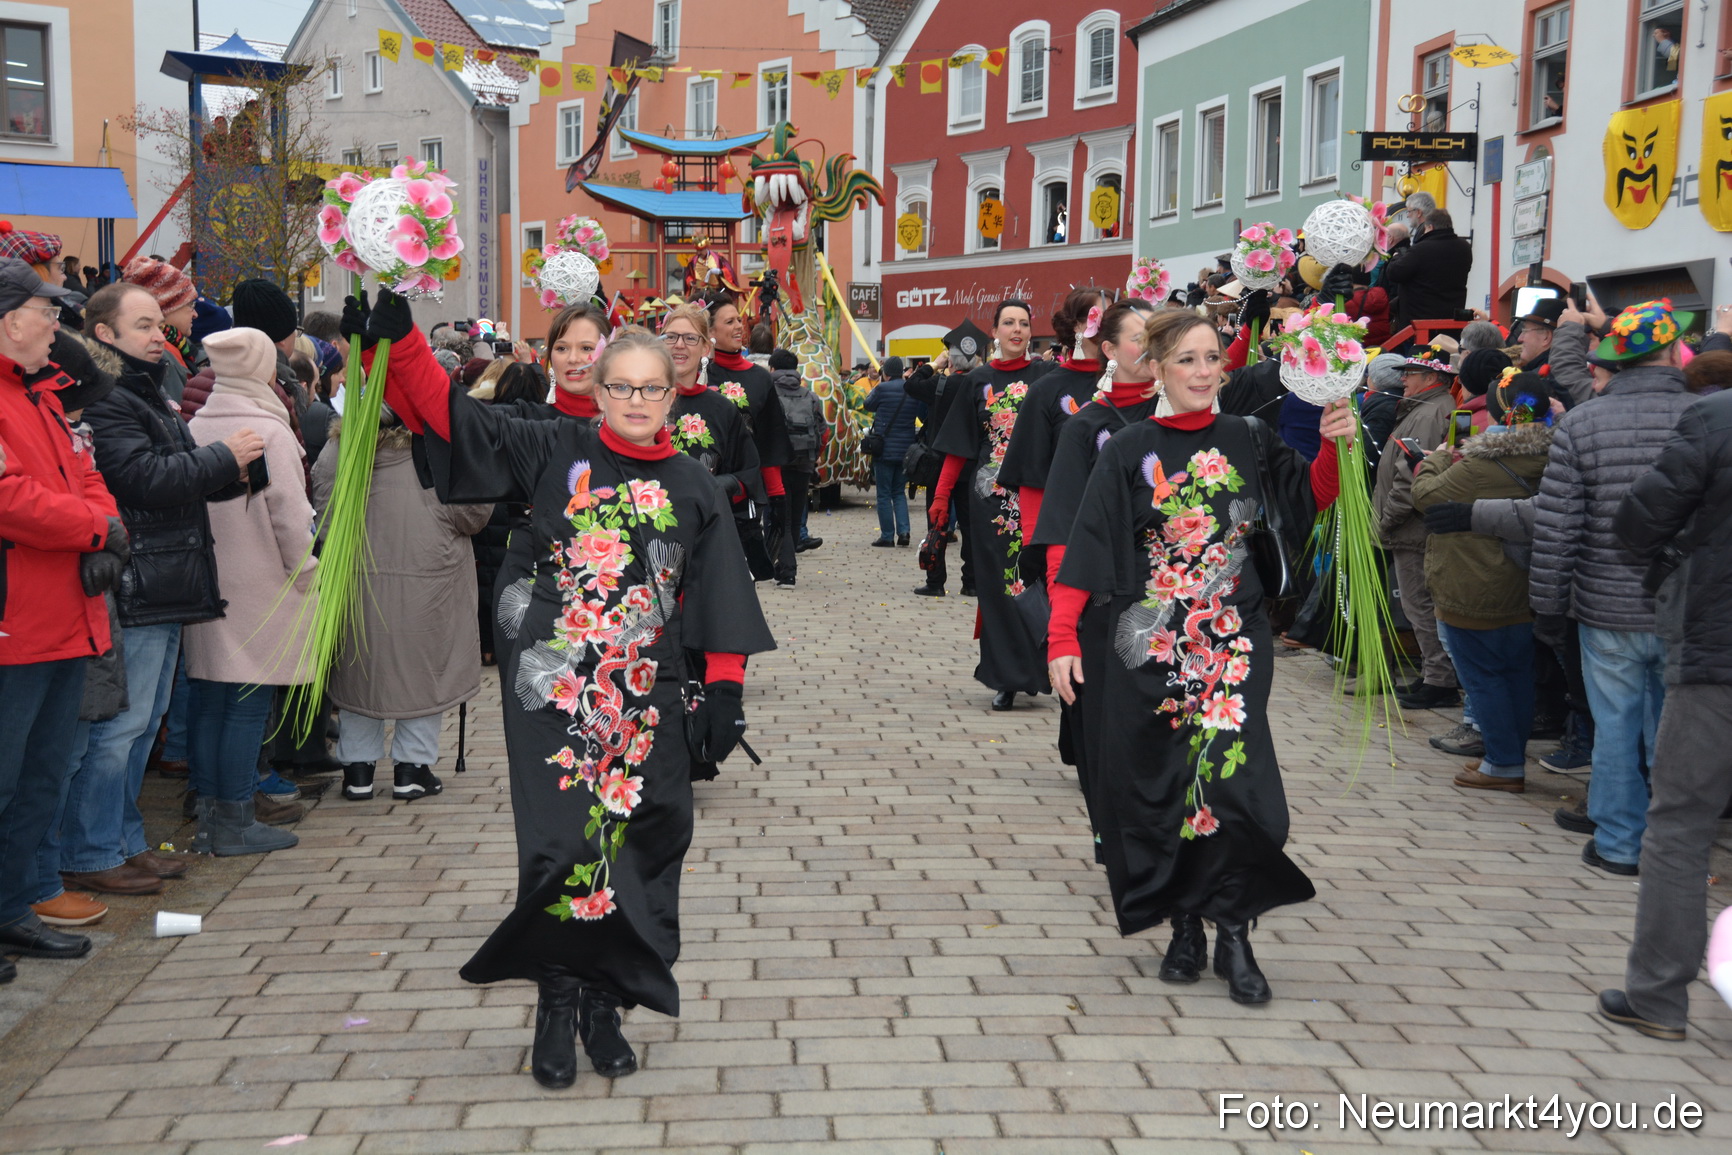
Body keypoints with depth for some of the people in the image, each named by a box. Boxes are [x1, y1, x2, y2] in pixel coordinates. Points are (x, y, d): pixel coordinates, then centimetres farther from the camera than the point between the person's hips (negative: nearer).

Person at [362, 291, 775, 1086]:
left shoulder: (694, 488, 6)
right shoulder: (555, 454, 4)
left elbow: (718, 602, 5)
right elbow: (449, 415, 1)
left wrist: (723, 693, -1)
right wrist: (397, 336, -10)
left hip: (648, 699, 2)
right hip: (555, 691, -1)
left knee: (635, 848, 3)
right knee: (563, 847, -7)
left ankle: (602, 1004, 19)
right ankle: (556, 1005, 11)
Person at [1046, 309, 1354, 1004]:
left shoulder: (1247, 440, 5)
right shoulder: (1129, 452, -1)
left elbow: (1311, 500, 10)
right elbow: (1087, 546, -5)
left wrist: (1333, 446, -9)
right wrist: (1062, 639, -12)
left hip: (1232, 636, 1)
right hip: (1151, 642, 0)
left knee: (1230, 775, -11)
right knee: (1160, 784, 5)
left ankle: (1233, 933, 1)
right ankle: (1185, 925, 20)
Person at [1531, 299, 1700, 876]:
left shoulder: (1579, 424, -6)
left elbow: (1554, 529, -6)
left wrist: (1549, 608, 3)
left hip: (1608, 612, 0)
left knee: (1615, 727, 10)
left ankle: (1619, 843, 20)